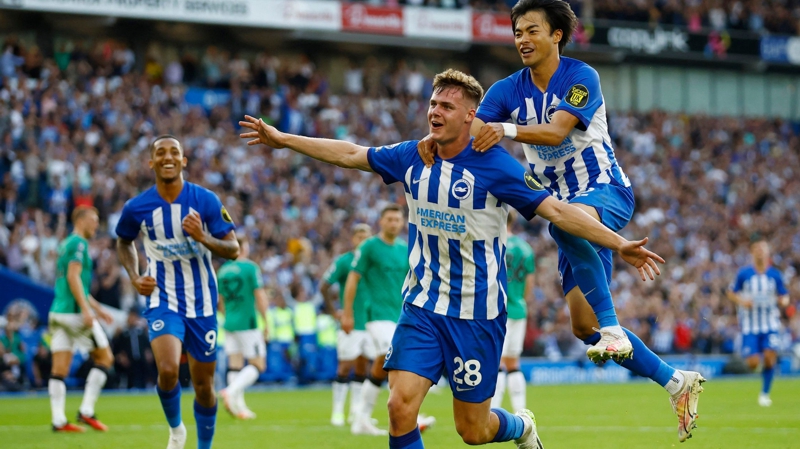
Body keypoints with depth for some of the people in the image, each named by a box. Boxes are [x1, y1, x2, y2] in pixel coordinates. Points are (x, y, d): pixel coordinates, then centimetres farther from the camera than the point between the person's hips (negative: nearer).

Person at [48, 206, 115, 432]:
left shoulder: (65, 244, 22)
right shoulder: (78, 243, -7)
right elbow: (73, 276, -18)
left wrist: (98, 308, 33)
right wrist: (86, 310, -23)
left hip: (58, 312, 9)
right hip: (74, 311, -9)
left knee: (60, 369, 2)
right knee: (105, 358, 2)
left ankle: (58, 420, -3)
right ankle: (86, 411, -3)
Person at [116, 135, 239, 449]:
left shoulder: (206, 201, -8)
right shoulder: (137, 208, -6)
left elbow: (233, 249, -6)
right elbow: (124, 242, 16)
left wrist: (203, 238, -24)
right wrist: (134, 277, 1)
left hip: (201, 302, 1)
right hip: (162, 299, -1)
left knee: (203, 384, 6)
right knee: (168, 370, -23)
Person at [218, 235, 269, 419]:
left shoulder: (223, 270, 9)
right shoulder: (250, 267, -8)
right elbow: (260, 297, -12)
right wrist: (266, 323, -6)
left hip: (230, 323, 6)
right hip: (248, 324, -6)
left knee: (235, 365, 8)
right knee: (257, 365, -1)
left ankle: (239, 407, 4)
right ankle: (231, 392, -20)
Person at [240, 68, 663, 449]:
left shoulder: (493, 165, -13)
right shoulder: (413, 157, 2)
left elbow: (556, 210, -15)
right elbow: (350, 154, 13)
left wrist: (619, 244, -21)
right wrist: (281, 138, 17)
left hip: (477, 315, -4)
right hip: (422, 307, 4)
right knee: (401, 406, -14)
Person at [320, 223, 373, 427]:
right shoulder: (343, 262, -6)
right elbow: (323, 287, -4)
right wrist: (334, 312, -8)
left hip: (370, 324, 5)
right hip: (350, 324, -5)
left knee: (362, 366, 7)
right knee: (346, 366, -6)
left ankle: (355, 410, 14)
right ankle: (337, 411, 0)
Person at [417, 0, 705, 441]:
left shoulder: (581, 77, -12)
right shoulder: (509, 90, 4)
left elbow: (557, 131, -27)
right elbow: (470, 127, -10)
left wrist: (507, 129, -42)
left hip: (607, 191, -7)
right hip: (565, 203, 7)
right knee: (583, 324, 2)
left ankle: (613, 329, -39)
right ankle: (676, 382, 15)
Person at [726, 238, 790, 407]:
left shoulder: (775, 274, 1)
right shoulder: (744, 274, -2)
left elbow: (784, 296, 8)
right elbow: (731, 293, 7)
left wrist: (783, 301, -15)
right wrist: (741, 301, -13)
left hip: (770, 324, 0)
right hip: (750, 325, 0)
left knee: (770, 356, -17)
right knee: (753, 363, -10)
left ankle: (765, 393, 0)